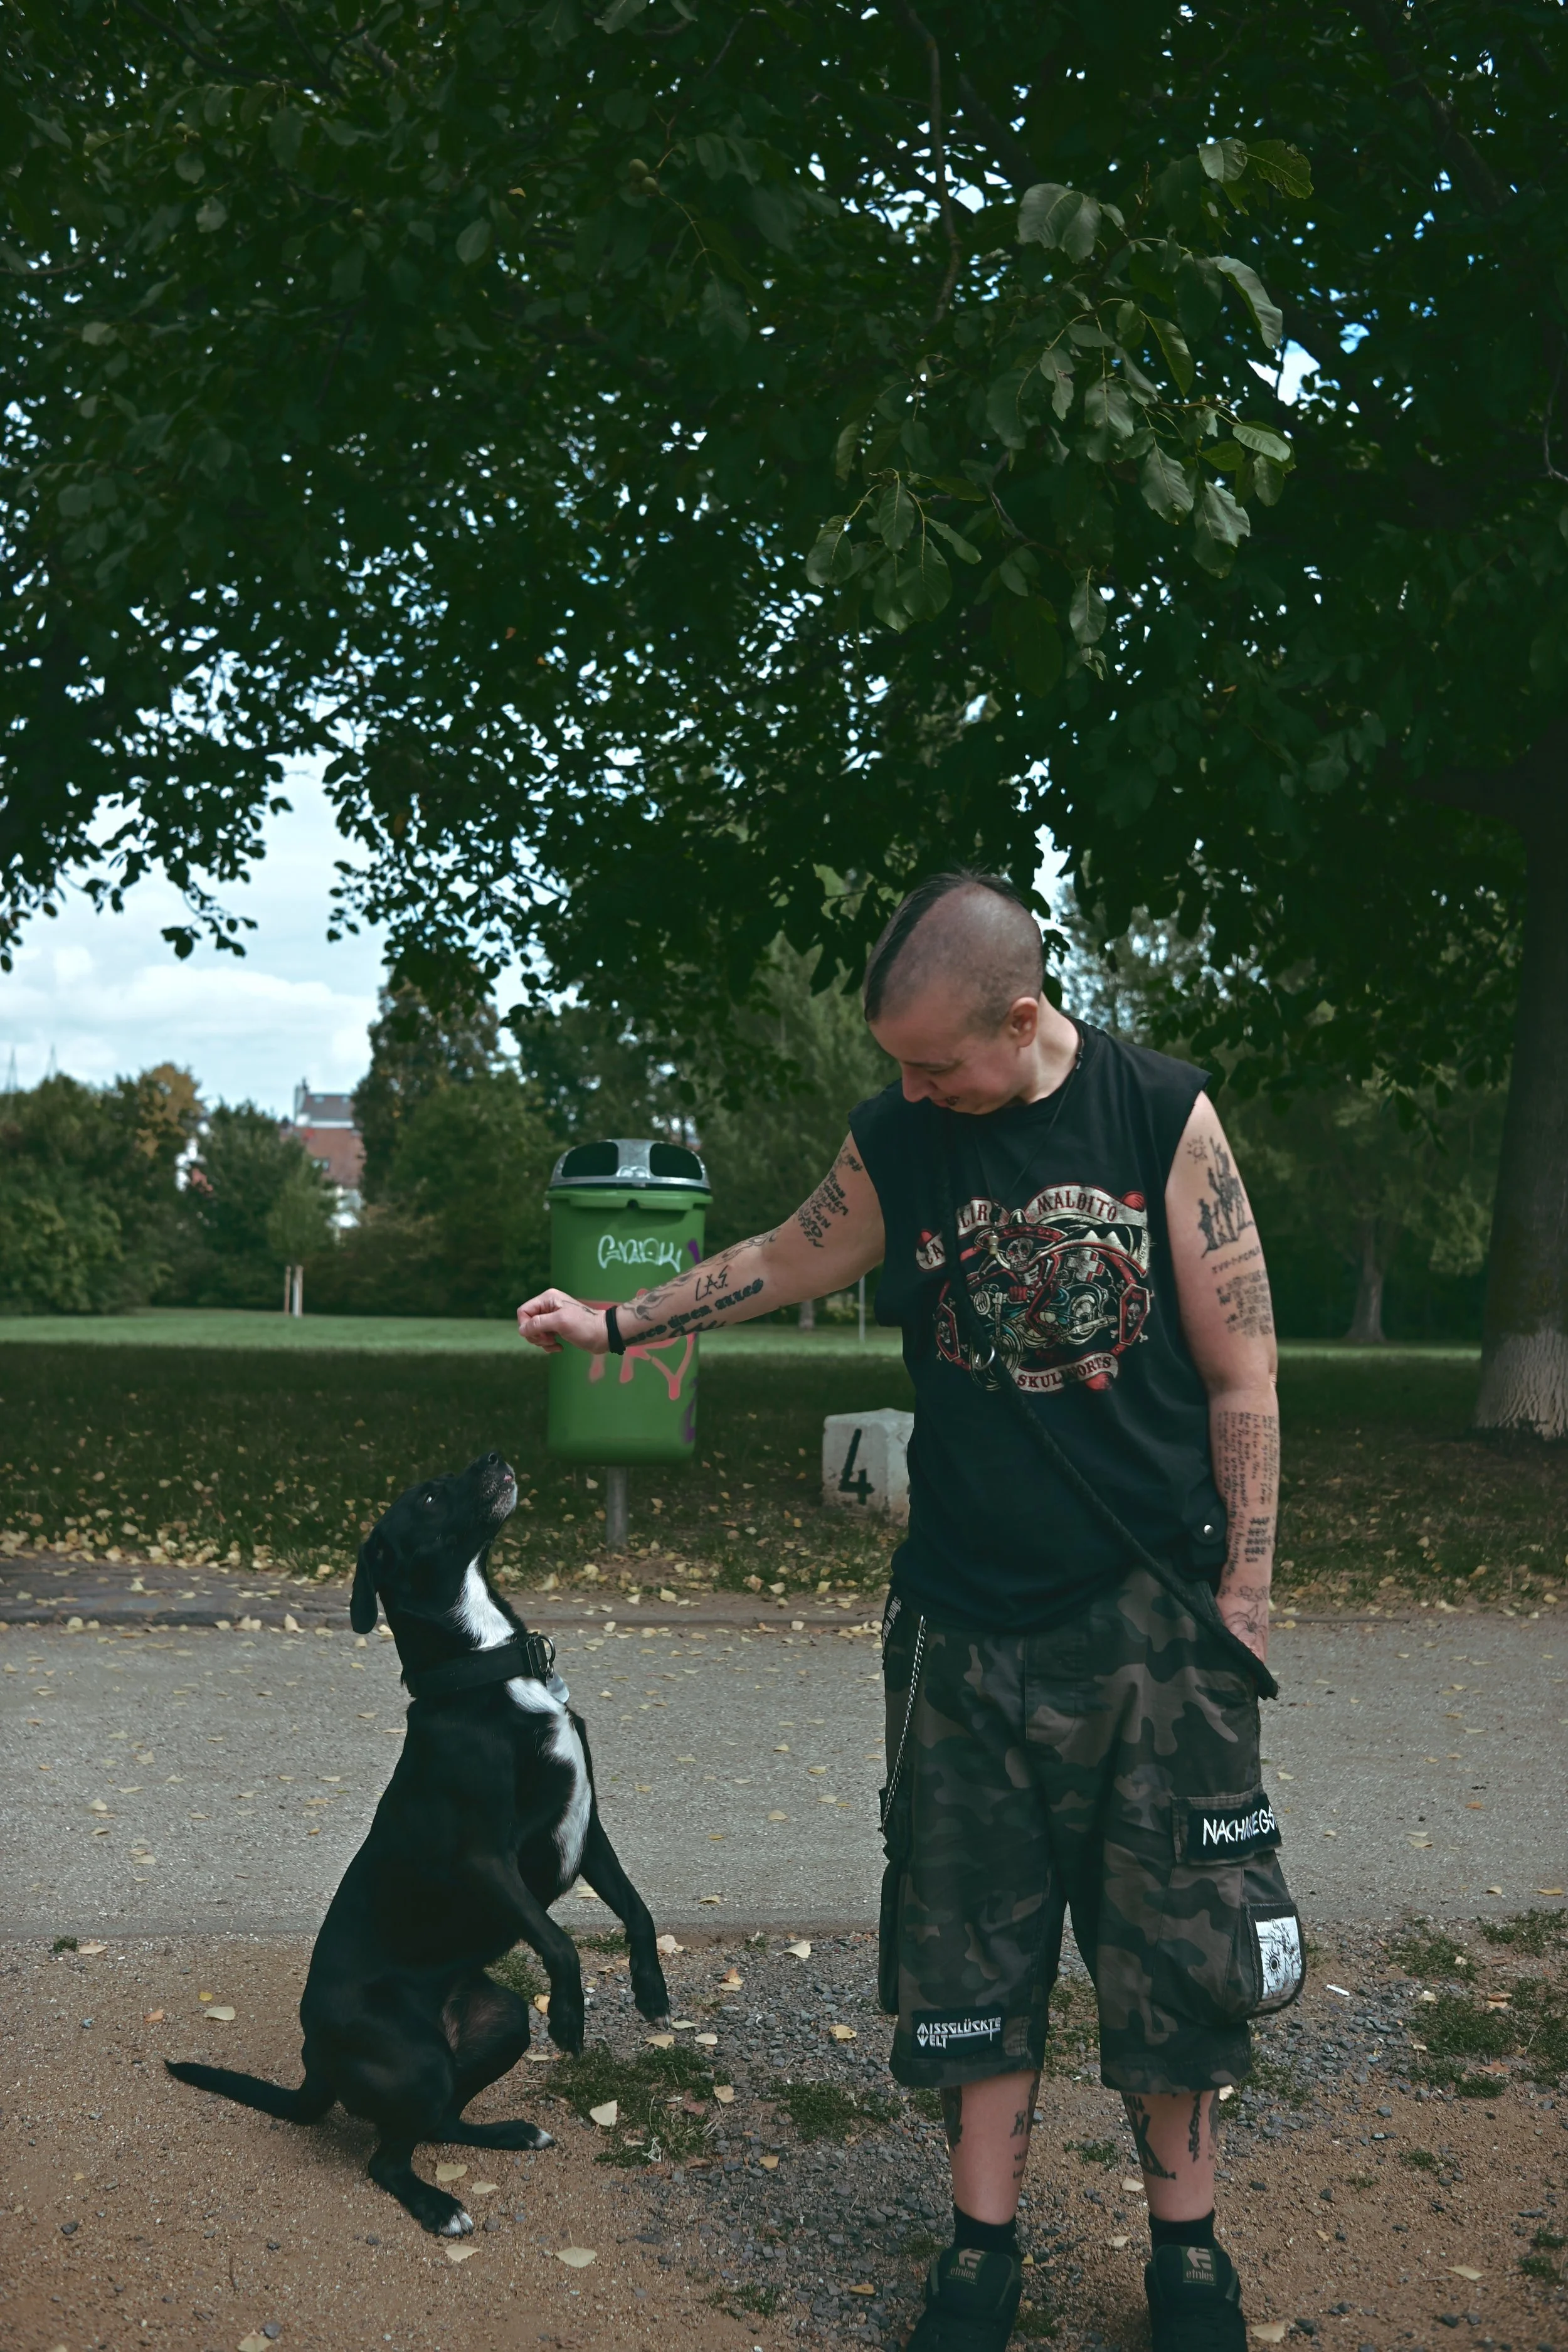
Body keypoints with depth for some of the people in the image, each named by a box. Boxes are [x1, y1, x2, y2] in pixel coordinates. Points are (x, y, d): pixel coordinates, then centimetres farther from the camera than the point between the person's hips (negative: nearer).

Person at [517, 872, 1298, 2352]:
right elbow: (785, 1262, 18)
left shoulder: (1164, 1117, -8)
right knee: (969, 1950, 8)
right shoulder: (894, 1143, -1)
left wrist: (1241, 1592, -4)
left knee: (1176, 1944, 7)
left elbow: (1239, 1372, -4)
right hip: (966, 1627, 2)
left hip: (1153, 1617, -2)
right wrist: (616, 1321, 20)